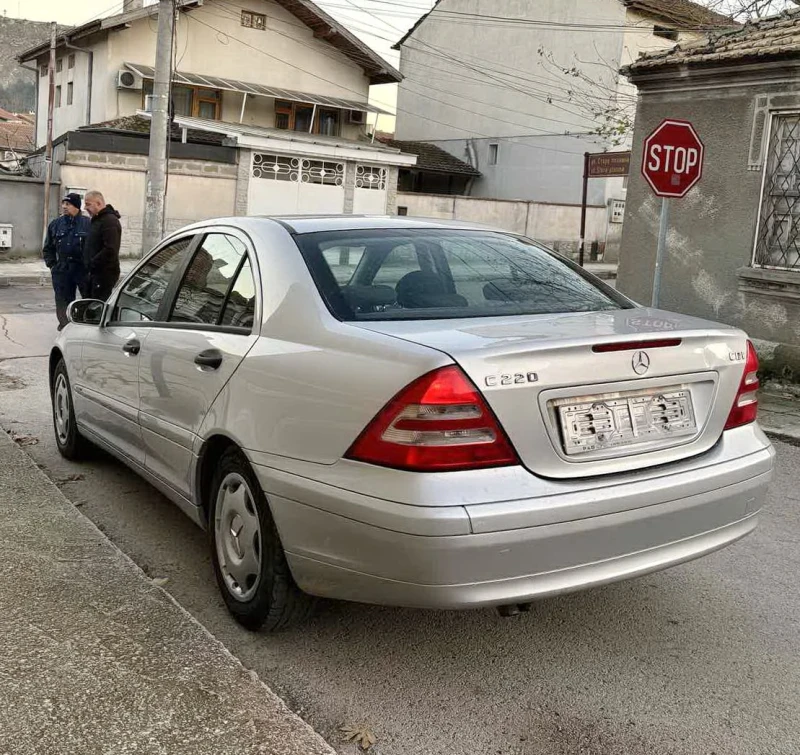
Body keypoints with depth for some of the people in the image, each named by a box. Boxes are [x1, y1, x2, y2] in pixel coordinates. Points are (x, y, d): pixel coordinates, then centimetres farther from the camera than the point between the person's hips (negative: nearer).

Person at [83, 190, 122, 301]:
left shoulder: (110, 221, -15)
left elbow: (110, 250, -25)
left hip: (104, 273, -10)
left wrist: (92, 263, -18)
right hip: (93, 273, 10)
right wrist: (88, 264, 13)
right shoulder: (97, 220, 18)